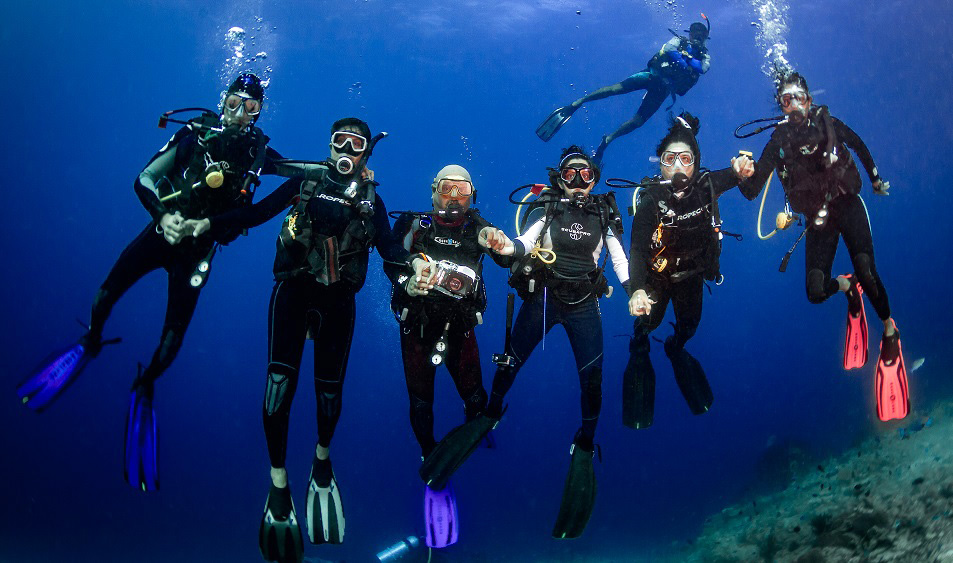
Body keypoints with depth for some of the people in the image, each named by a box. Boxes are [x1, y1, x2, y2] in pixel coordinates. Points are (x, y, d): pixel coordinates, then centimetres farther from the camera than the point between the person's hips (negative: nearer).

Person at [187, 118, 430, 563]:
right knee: (280, 378, -18)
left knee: (329, 387, 3)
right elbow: (256, 214, 3)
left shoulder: (372, 202, 11)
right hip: (294, 289, -1)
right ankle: (279, 485, -9)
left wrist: (414, 262, -22)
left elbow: (388, 248, -1)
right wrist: (208, 224, -10)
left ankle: (322, 459, 33)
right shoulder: (305, 183, 8)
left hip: (338, 299, 2)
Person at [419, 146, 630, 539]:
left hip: (584, 304, 1)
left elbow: (619, 260, 6)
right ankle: (489, 414, 30)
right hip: (542, 297, 0)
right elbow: (524, 244, -13)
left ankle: (584, 447, 16)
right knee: (511, 361, 4)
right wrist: (504, 245, -35)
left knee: (592, 377, -2)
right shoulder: (549, 209, 0)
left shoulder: (604, 215, 4)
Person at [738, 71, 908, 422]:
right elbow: (752, 191, -9)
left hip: (847, 206, -1)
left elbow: (858, 145, 17)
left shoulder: (827, 124, -4)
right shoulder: (778, 142, -4)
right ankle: (847, 287, 30)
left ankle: (889, 329, 7)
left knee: (867, 274, -23)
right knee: (816, 293, -11)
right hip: (817, 221, 2)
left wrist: (876, 179, 23)